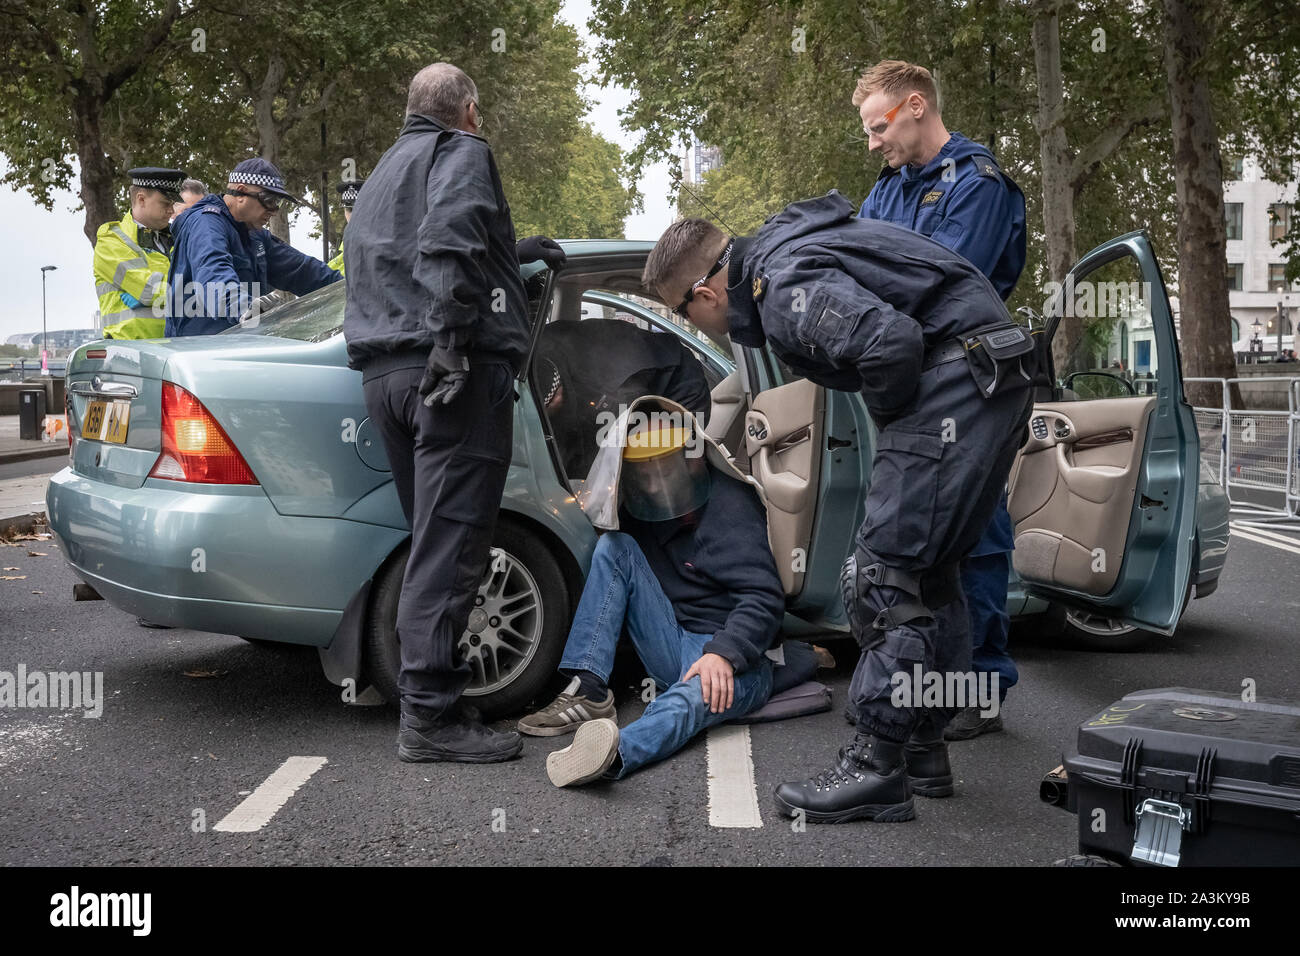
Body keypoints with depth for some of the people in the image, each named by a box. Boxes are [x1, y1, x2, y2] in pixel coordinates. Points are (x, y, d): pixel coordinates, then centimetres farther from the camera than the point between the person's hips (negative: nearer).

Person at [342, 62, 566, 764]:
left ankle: (428, 703, 15)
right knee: (449, 542, -10)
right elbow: (448, 240, -17)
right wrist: (451, 339, -24)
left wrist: (517, 251, 46)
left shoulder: (385, 172, 30)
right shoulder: (461, 152, 3)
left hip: (384, 370, 9)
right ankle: (429, 716, -11)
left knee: (431, 540, 13)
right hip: (457, 373, -9)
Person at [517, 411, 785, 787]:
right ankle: (589, 692, -23)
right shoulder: (640, 510, 12)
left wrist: (723, 653, -35)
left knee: (700, 695, -42)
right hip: (673, 651, 6)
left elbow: (764, 598, -20)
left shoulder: (730, 503, -10)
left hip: (733, 659, -6)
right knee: (614, 546, -9)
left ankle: (619, 751, -73)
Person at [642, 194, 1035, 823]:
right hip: (994, 378, 11)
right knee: (926, 569, 15)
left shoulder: (784, 283, -15)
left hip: (958, 370, -11)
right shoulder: (778, 248, 18)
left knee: (885, 574, -10)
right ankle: (923, 746, 22)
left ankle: (877, 767, -7)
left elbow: (890, 342, -29)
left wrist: (889, 420, -9)